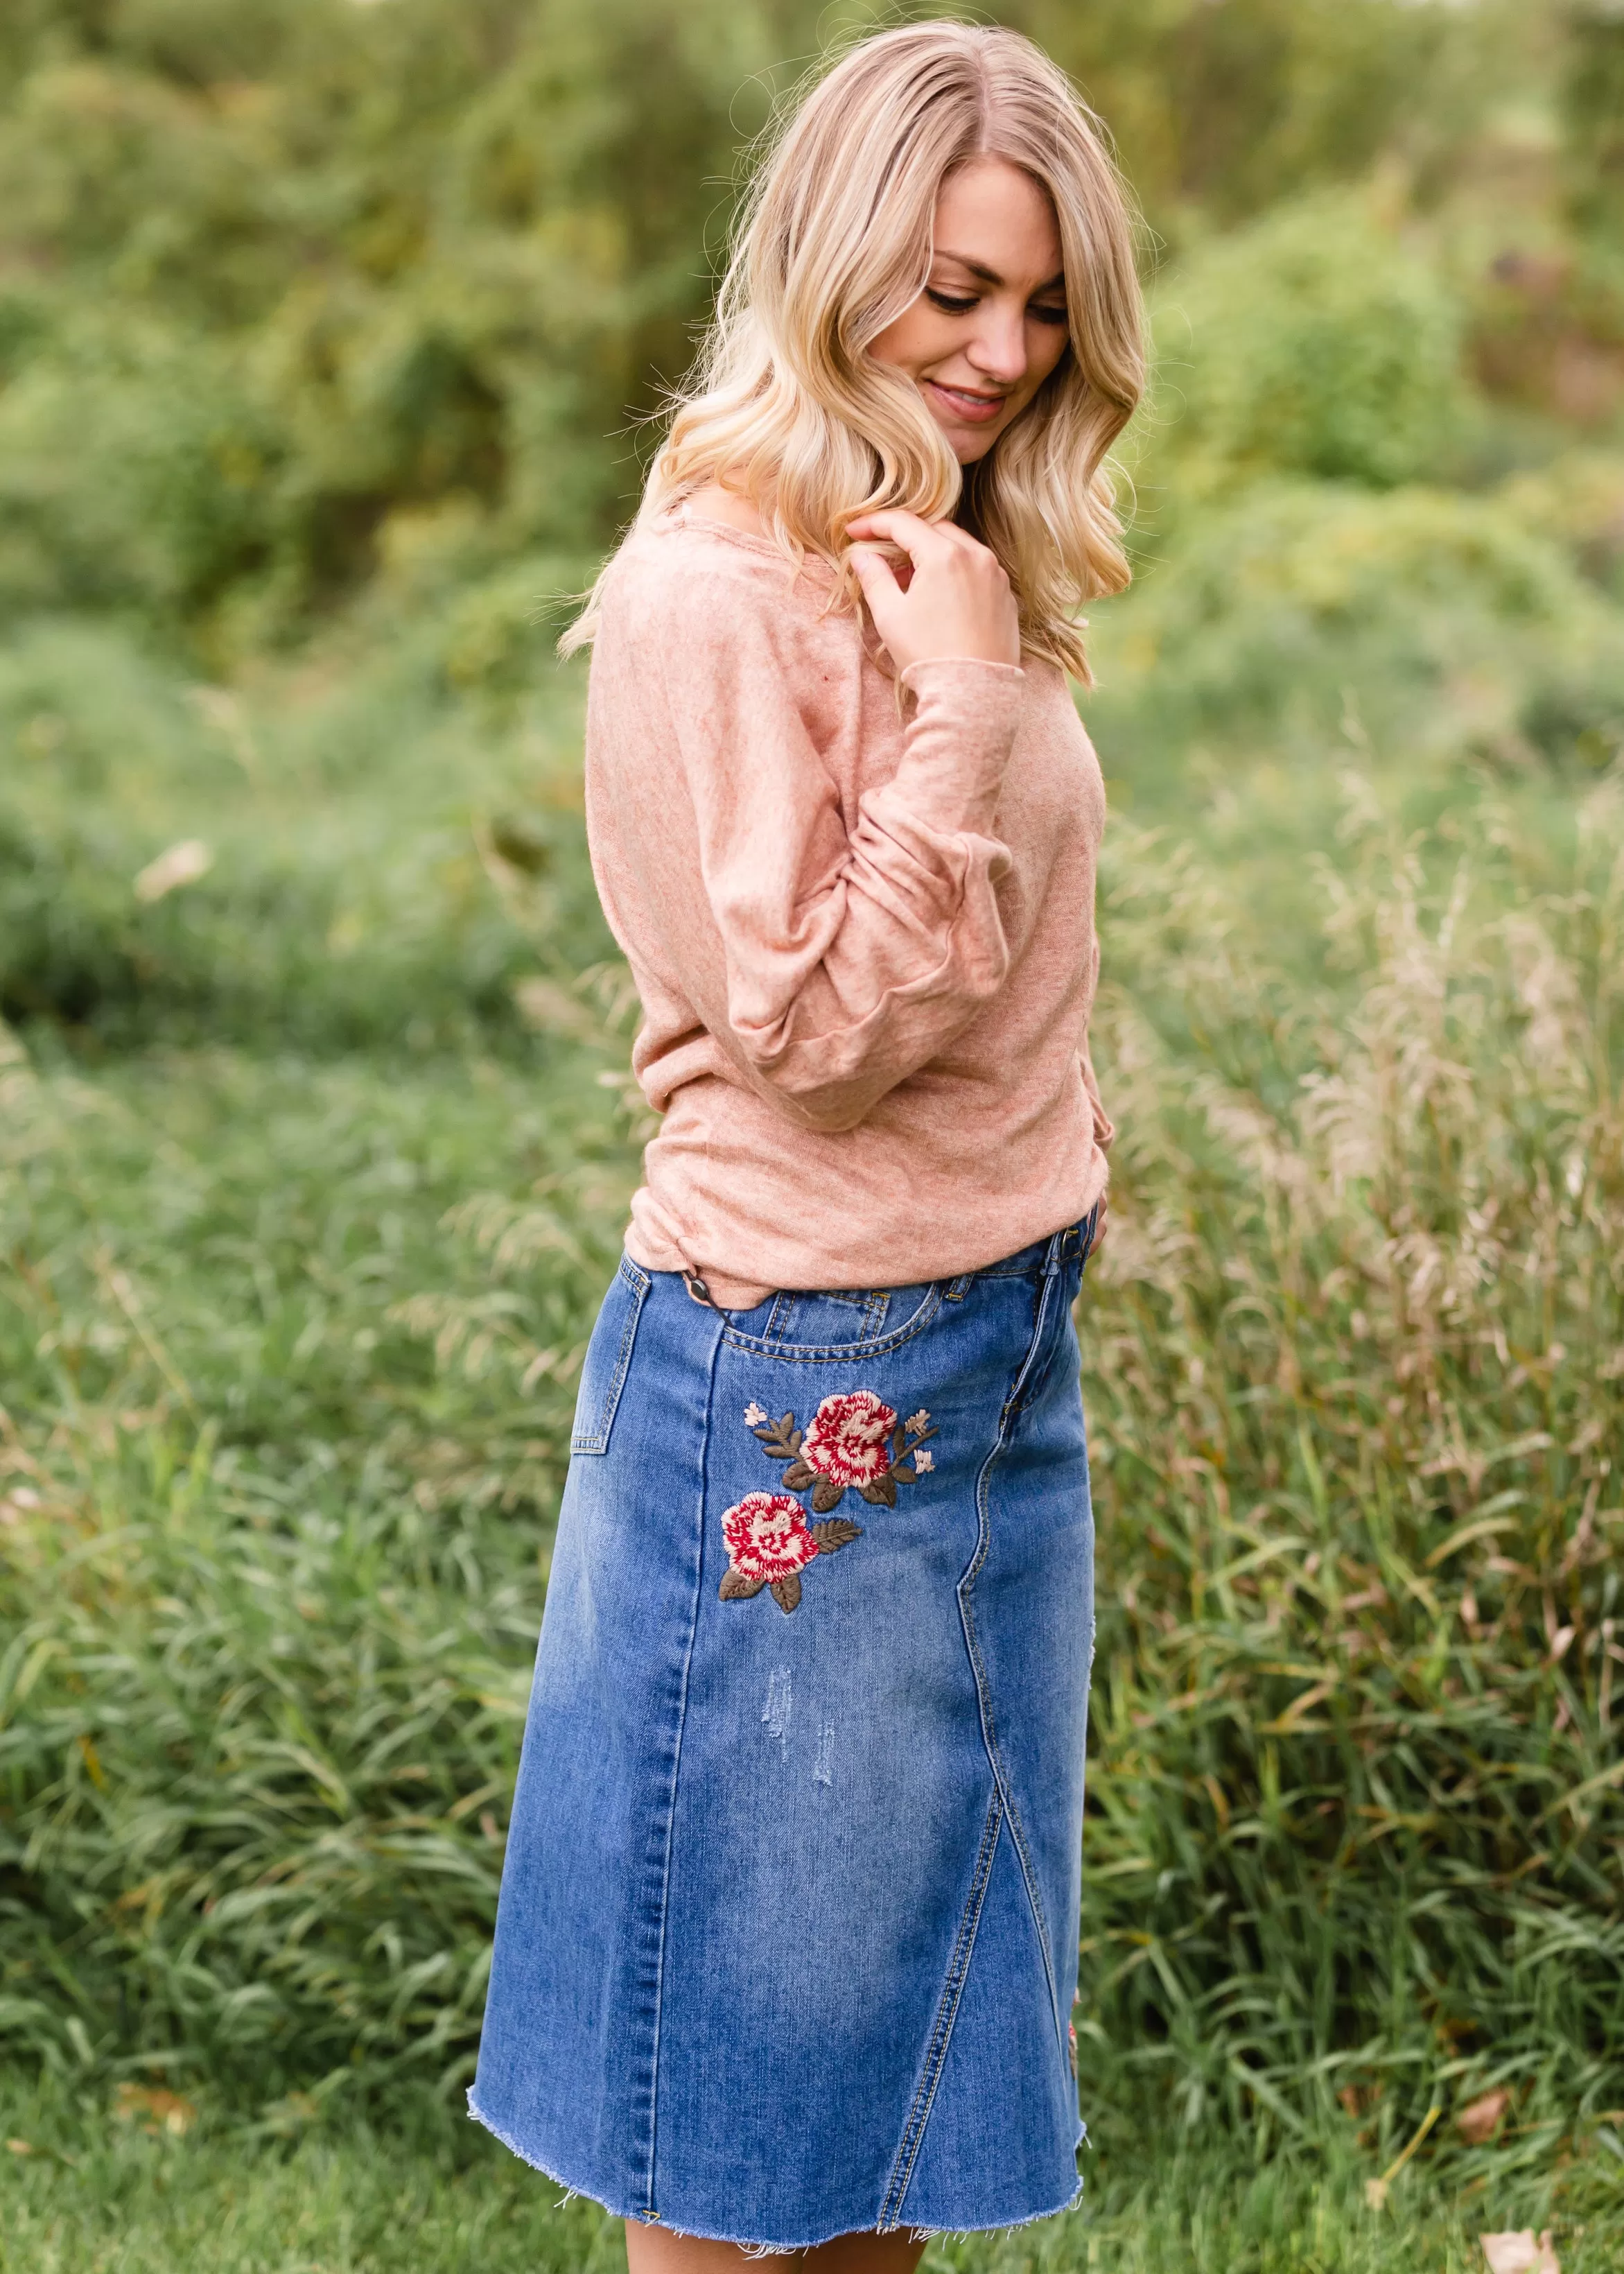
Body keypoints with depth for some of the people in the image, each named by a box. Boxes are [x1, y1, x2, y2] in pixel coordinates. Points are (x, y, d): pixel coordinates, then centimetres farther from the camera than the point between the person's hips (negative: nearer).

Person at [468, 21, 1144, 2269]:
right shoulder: (715, 592, -17)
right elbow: (818, 1031, -20)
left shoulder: (952, 572, 9)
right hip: (801, 1377, -8)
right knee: (754, 2007, 6)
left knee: (912, 1975, 19)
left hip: (1002, 1339, 9)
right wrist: (965, 706, -23)